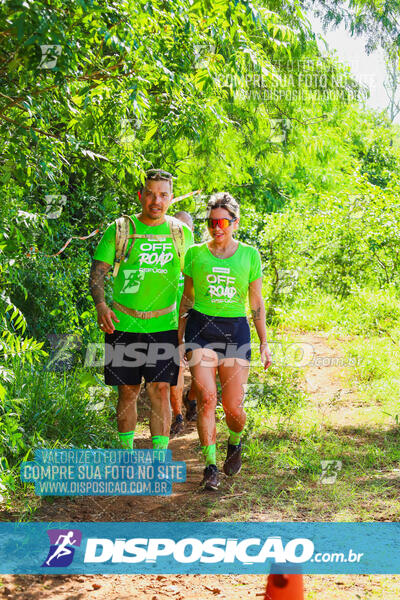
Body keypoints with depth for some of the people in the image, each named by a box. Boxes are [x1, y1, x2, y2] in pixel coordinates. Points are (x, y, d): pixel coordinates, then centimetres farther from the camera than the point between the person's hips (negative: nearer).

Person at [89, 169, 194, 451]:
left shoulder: (182, 233, 6)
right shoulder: (120, 229, 1)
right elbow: (97, 271, 0)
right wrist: (101, 305, -17)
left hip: (164, 325, 0)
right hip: (123, 325, 0)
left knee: (160, 390, -6)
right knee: (127, 391, 7)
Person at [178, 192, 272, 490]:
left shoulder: (249, 255, 5)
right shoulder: (195, 254, 5)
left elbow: (257, 302, 9)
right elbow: (187, 299, 12)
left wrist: (264, 343, 6)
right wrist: (179, 339, 10)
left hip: (236, 330, 0)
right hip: (201, 328, 0)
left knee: (233, 408, -2)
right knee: (206, 398, -15)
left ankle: (235, 443, 32)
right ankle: (211, 466, -6)